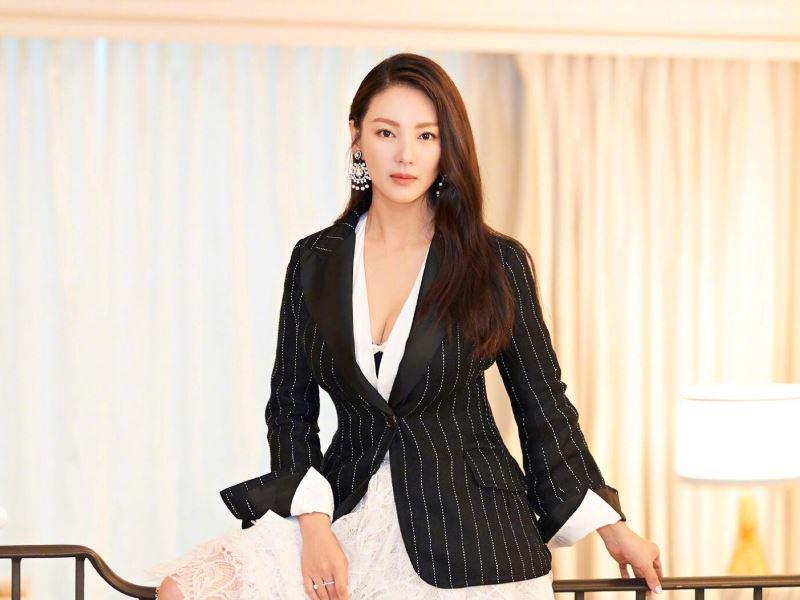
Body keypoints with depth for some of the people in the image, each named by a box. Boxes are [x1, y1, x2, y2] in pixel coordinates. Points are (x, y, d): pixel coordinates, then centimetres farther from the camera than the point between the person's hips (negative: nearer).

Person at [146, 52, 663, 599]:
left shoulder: (498, 263, -1)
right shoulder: (315, 261, 5)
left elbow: (543, 405, 5)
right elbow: (291, 405, 6)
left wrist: (610, 527, 2)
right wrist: (313, 523, -8)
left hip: (468, 531, -2)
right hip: (350, 512, 2)